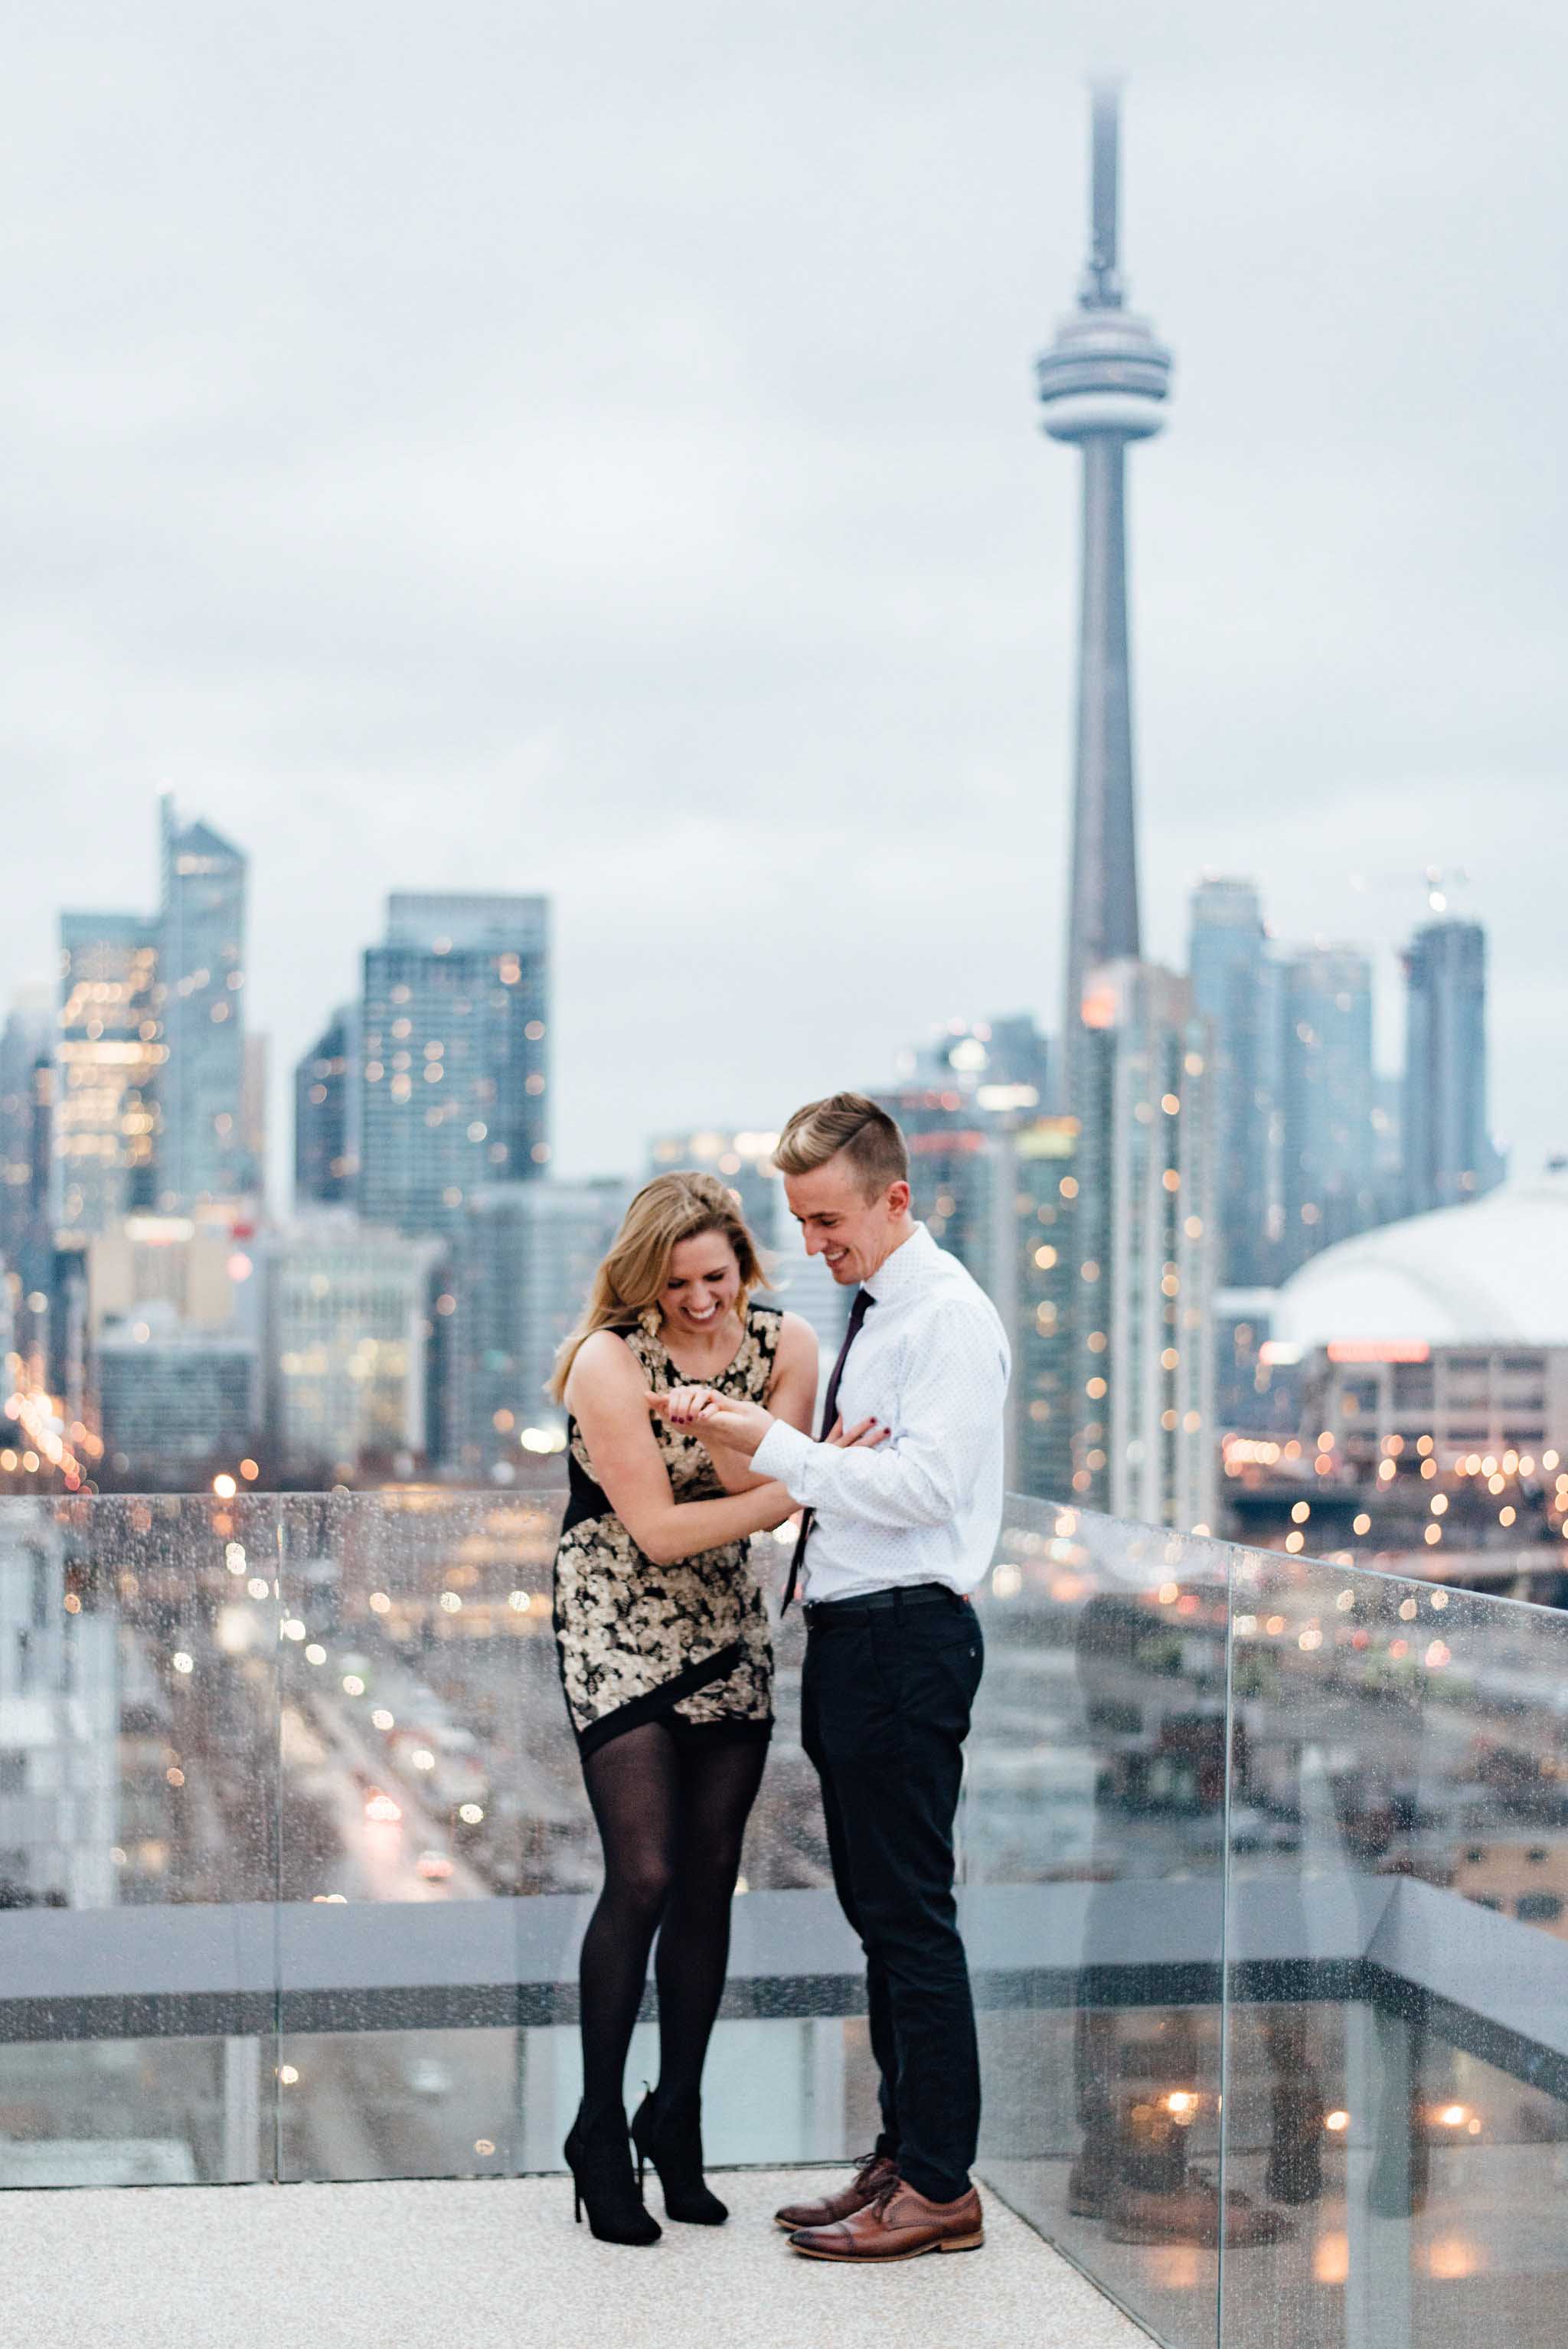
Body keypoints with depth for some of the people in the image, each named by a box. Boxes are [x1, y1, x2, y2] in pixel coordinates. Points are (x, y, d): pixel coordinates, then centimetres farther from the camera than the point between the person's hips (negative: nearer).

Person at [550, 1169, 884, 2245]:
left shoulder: (783, 1343, -2)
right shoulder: (607, 1358, -15)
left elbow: (761, 1486, -13)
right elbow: (656, 1528, -16)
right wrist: (801, 1485, -18)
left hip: (727, 1626, 5)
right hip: (620, 1628, -5)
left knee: (712, 1879, 5)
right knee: (645, 1876, -13)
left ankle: (677, 2119, 18)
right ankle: (600, 2132, 0)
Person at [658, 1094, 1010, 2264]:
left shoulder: (949, 1316, -12)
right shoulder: (870, 1312, 17)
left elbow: (924, 1483, -22)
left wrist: (774, 1446, -20)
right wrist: (746, 1428, 6)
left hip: (907, 1638, -10)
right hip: (847, 1635, 10)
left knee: (912, 1914, -6)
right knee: (876, 1909, 14)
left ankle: (941, 2189, 0)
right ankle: (903, 2159, 22)